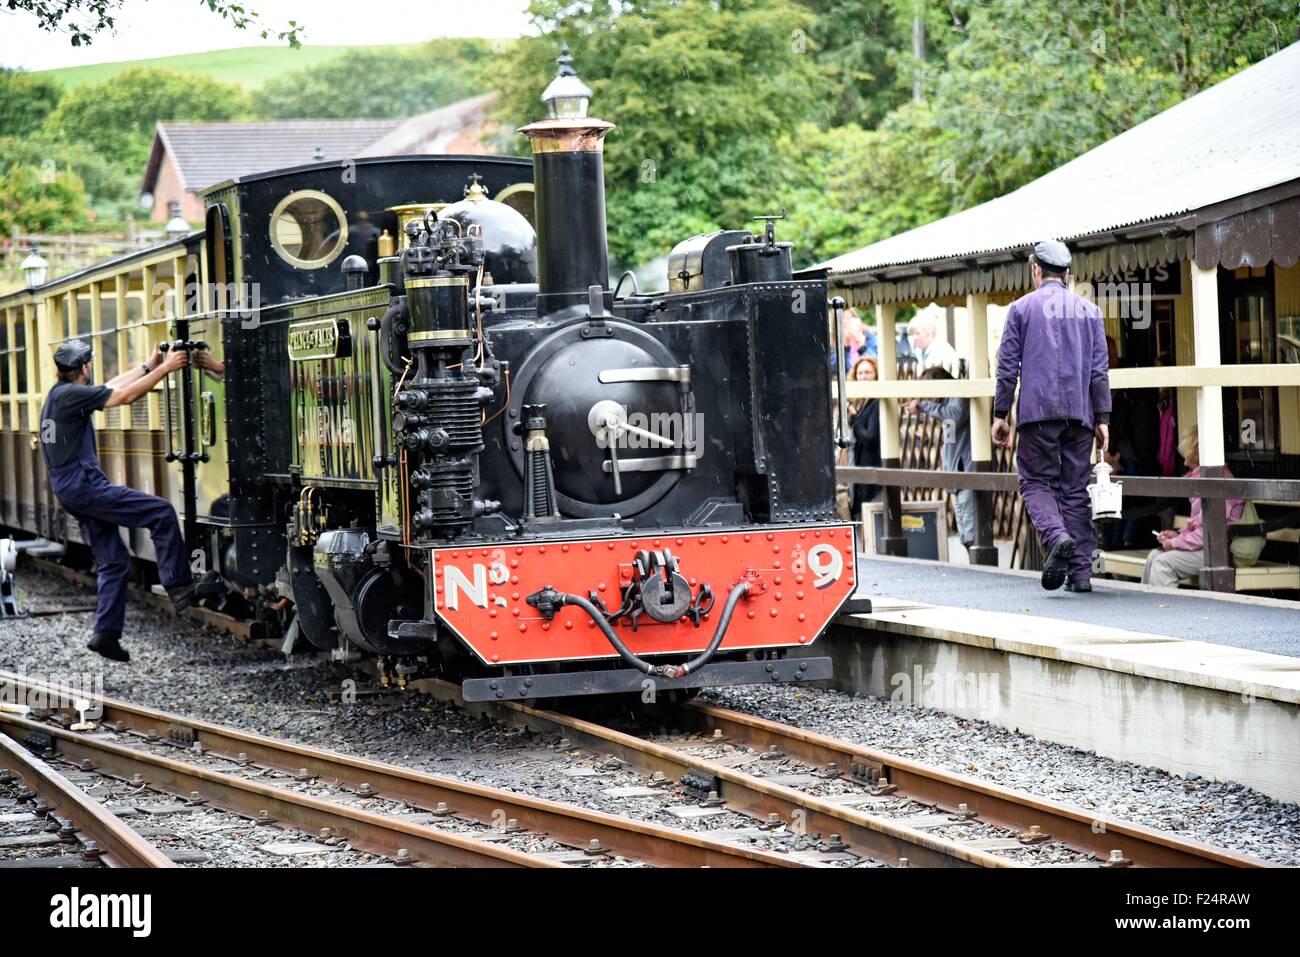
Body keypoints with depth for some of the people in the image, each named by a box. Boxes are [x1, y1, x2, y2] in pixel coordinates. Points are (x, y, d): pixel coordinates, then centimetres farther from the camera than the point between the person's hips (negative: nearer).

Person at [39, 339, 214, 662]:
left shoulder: (58, 394, 16)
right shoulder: (71, 394, -14)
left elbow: (113, 385, 27)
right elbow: (126, 395, -16)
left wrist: (148, 366, 31)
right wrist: (164, 369, -9)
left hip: (70, 491, 10)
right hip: (83, 485, -10)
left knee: (114, 560, 12)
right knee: (162, 513, -9)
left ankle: (106, 633, 9)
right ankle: (179, 587, -8)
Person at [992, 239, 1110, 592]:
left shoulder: (1022, 308, 4)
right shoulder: (1089, 310, 12)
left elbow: (1008, 366, 1)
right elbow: (1100, 369, 9)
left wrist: (1000, 414, 5)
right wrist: (1102, 418, 9)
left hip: (1038, 411, -3)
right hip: (1079, 413, 3)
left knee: (1036, 482, 3)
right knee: (1076, 488, 6)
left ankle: (1057, 537, -25)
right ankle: (1081, 570, 1)